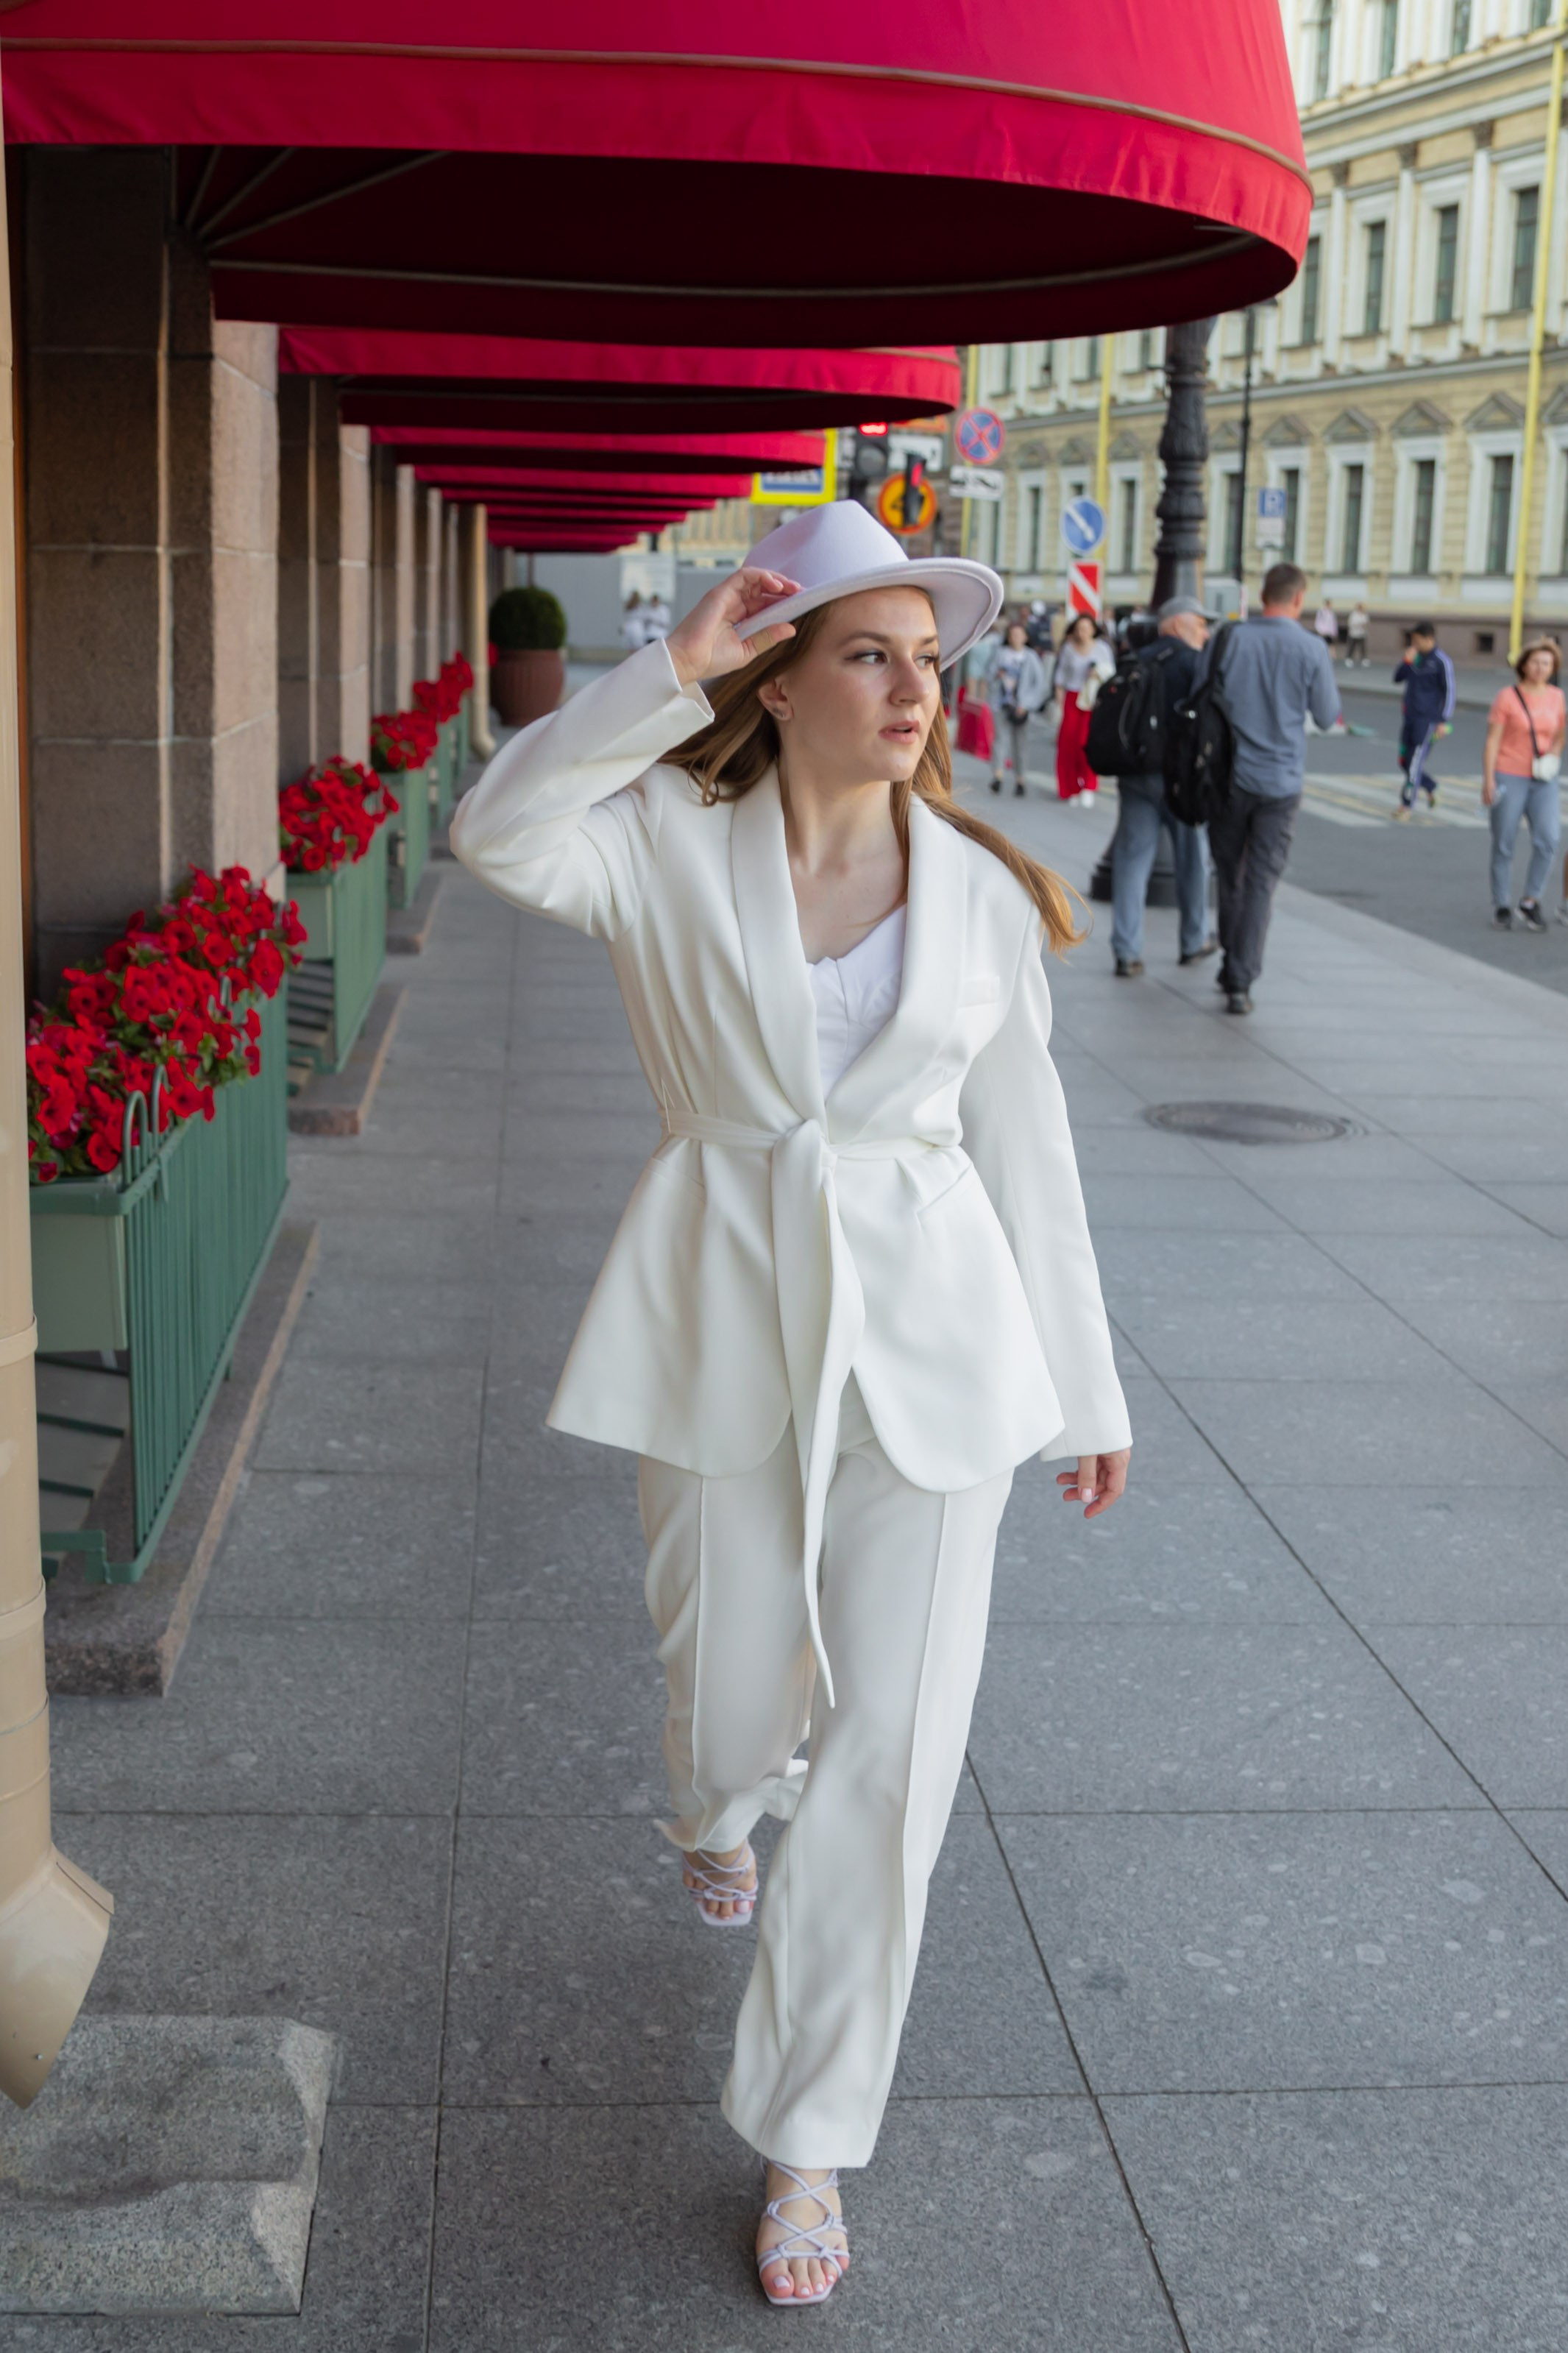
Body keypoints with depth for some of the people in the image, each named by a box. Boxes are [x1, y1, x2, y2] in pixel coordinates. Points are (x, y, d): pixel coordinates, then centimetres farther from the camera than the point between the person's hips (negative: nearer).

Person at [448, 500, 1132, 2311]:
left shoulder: (983, 892, 1)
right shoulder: (674, 844, -5)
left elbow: (1022, 1141, 6)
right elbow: (499, 833, -25)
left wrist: (1081, 1391, 9)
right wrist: (672, 670, -26)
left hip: (927, 1343, 1)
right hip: (723, 1334, -1)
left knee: (892, 1752, 1)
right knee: (735, 1700, 14)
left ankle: (808, 2137, 20)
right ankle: (714, 1808, 56)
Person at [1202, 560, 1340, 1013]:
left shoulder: (1229, 639, -5)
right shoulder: (1312, 649, -8)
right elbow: (1327, 717, 1)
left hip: (1229, 776, 1)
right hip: (1281, 781, -1)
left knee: (1230, 874, 16)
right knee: (1261, 883, 2)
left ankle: (1232, 963, 27)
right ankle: (1241, 981, -5)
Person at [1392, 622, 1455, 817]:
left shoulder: (1441, 662, -10)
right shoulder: (1415, 657, 9)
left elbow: (1449, 691, -9)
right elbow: (1397, 679, 9)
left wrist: (1444, 721, -14)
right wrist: (1407, 661, -9)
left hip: (1428, 719, -7)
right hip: (1409, 716, 7)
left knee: (1415, 762, -9)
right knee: (1405, 761, 11)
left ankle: (1406, 805, -4)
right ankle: (1431, 788, 32)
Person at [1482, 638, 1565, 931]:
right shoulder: (1507, 698, -6)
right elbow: (1492, 740, -7)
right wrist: (1488, 780, -13)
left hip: (1543, 780, 3)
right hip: (1509, 776, -3)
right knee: (1504, 845, 3)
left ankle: (1530, 902, 0)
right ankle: (1500, 906, 15)